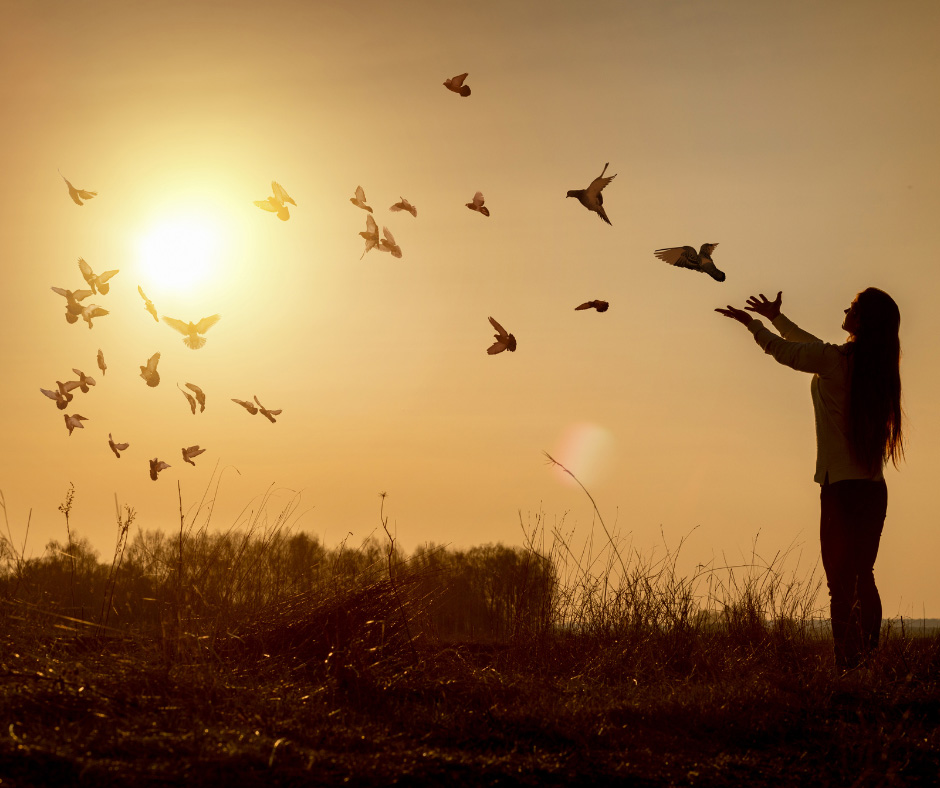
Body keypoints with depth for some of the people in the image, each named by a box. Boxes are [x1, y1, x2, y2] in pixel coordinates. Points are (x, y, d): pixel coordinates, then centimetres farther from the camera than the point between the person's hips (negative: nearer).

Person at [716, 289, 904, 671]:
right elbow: (814, 348, 23)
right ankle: (870, 661, 15)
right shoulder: (878, 366, 9)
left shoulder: (835, 361, -12)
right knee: (864, 579, 14)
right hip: (875, 490, 7)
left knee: (841, 585, -5)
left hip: (841, 489, -7)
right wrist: (776, 317, 33)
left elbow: (784, 350, 1)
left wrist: (752, 322, 17)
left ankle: (847, 665, -7)